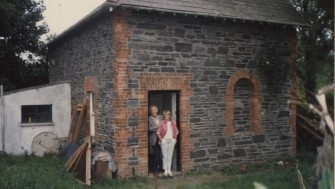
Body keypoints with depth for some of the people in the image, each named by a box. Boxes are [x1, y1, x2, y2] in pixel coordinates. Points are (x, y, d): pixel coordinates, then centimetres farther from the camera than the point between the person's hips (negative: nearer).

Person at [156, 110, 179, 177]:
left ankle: (169, 170, 14)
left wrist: (175, 138, 9)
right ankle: (165, 170, 7)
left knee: (170, 156, 7)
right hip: (164, 140, -3)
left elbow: (176, 131, 18)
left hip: (171, 140, 4)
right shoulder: (162, 123, -4)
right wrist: (161, 139, -9)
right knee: (165, 156, 0)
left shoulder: (173, 123, 8)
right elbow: (158, 132, -5)